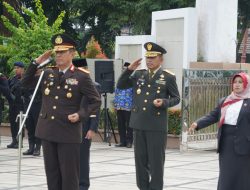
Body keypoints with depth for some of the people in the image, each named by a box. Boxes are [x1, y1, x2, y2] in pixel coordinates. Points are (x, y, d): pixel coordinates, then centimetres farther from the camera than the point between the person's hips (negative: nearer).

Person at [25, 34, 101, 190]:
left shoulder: (81, 76, -5)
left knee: (69, 175, -1)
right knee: (52, 173, 10)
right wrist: (36, 63, 2)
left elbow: (96, 101, -2)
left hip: (69, 133, -5)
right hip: (48, 131, 5)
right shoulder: (47, 73, 9)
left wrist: (80, 115, -16)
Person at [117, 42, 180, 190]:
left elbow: (176, 98, 3)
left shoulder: (168, 77, -1)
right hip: (139, 124, 4)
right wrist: (129, 70, -3)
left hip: (157, 126, -4)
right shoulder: (138, 75, 10)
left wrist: (164, 102, -17)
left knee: (156, 161, -1)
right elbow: (121, 86, 10)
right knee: (141, 160, 9)